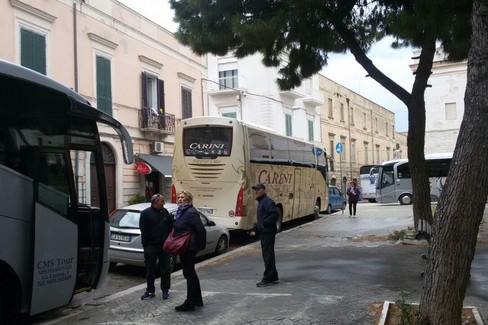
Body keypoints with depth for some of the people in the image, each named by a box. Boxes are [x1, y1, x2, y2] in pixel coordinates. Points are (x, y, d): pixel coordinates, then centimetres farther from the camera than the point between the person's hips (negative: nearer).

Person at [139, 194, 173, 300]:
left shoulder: (165, 212, 7)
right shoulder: (146, 213, -6)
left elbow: (171, 227, 11)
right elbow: (144, 231, -7)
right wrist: (146, 246, -10)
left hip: (164, 245, 3)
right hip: (151, 246, -3)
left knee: (165, 269, 6)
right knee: (150, 270, 7)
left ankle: (165, 290, 17)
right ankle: (150, 291, 20)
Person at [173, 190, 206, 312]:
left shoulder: (191, 212, -17)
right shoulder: (181, 212, 11)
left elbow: (201, 230, -22)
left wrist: (201, 245, -14)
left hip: (189, 248, -10)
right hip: (184, 248, 10)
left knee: (189, 274, -2)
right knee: (190, 273, 18)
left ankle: (190, 303, 7)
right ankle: (197, 300, 30)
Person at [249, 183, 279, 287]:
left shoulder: (267, 201, -13)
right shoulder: (260, 202, 20)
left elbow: (274, 214, -26)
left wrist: (264, 224, -23)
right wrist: (254, 230, 15)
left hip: (268, 232, -11)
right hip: (264, 233, 11)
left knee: (267, 255, -7)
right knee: (268, 255, 16)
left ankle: (268, 279, -2)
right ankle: (273, 277, 25)